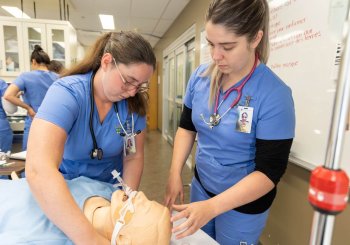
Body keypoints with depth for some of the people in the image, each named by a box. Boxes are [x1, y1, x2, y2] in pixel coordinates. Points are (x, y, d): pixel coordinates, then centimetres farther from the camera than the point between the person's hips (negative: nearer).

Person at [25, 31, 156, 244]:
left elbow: (133, 157, -10)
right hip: (64, 191, -2)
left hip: (111, 188, 3)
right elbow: (39, 170, -41)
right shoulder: (67, 92, -29)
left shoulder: (134, 103, -16)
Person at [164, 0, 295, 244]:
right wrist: (175, 173, -8)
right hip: (201, 186, 5)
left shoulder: (274, 95, -24)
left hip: (244, 204, -4)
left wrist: (212, 207, -30)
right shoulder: (200, 77, -10)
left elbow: (269, 171, -22)